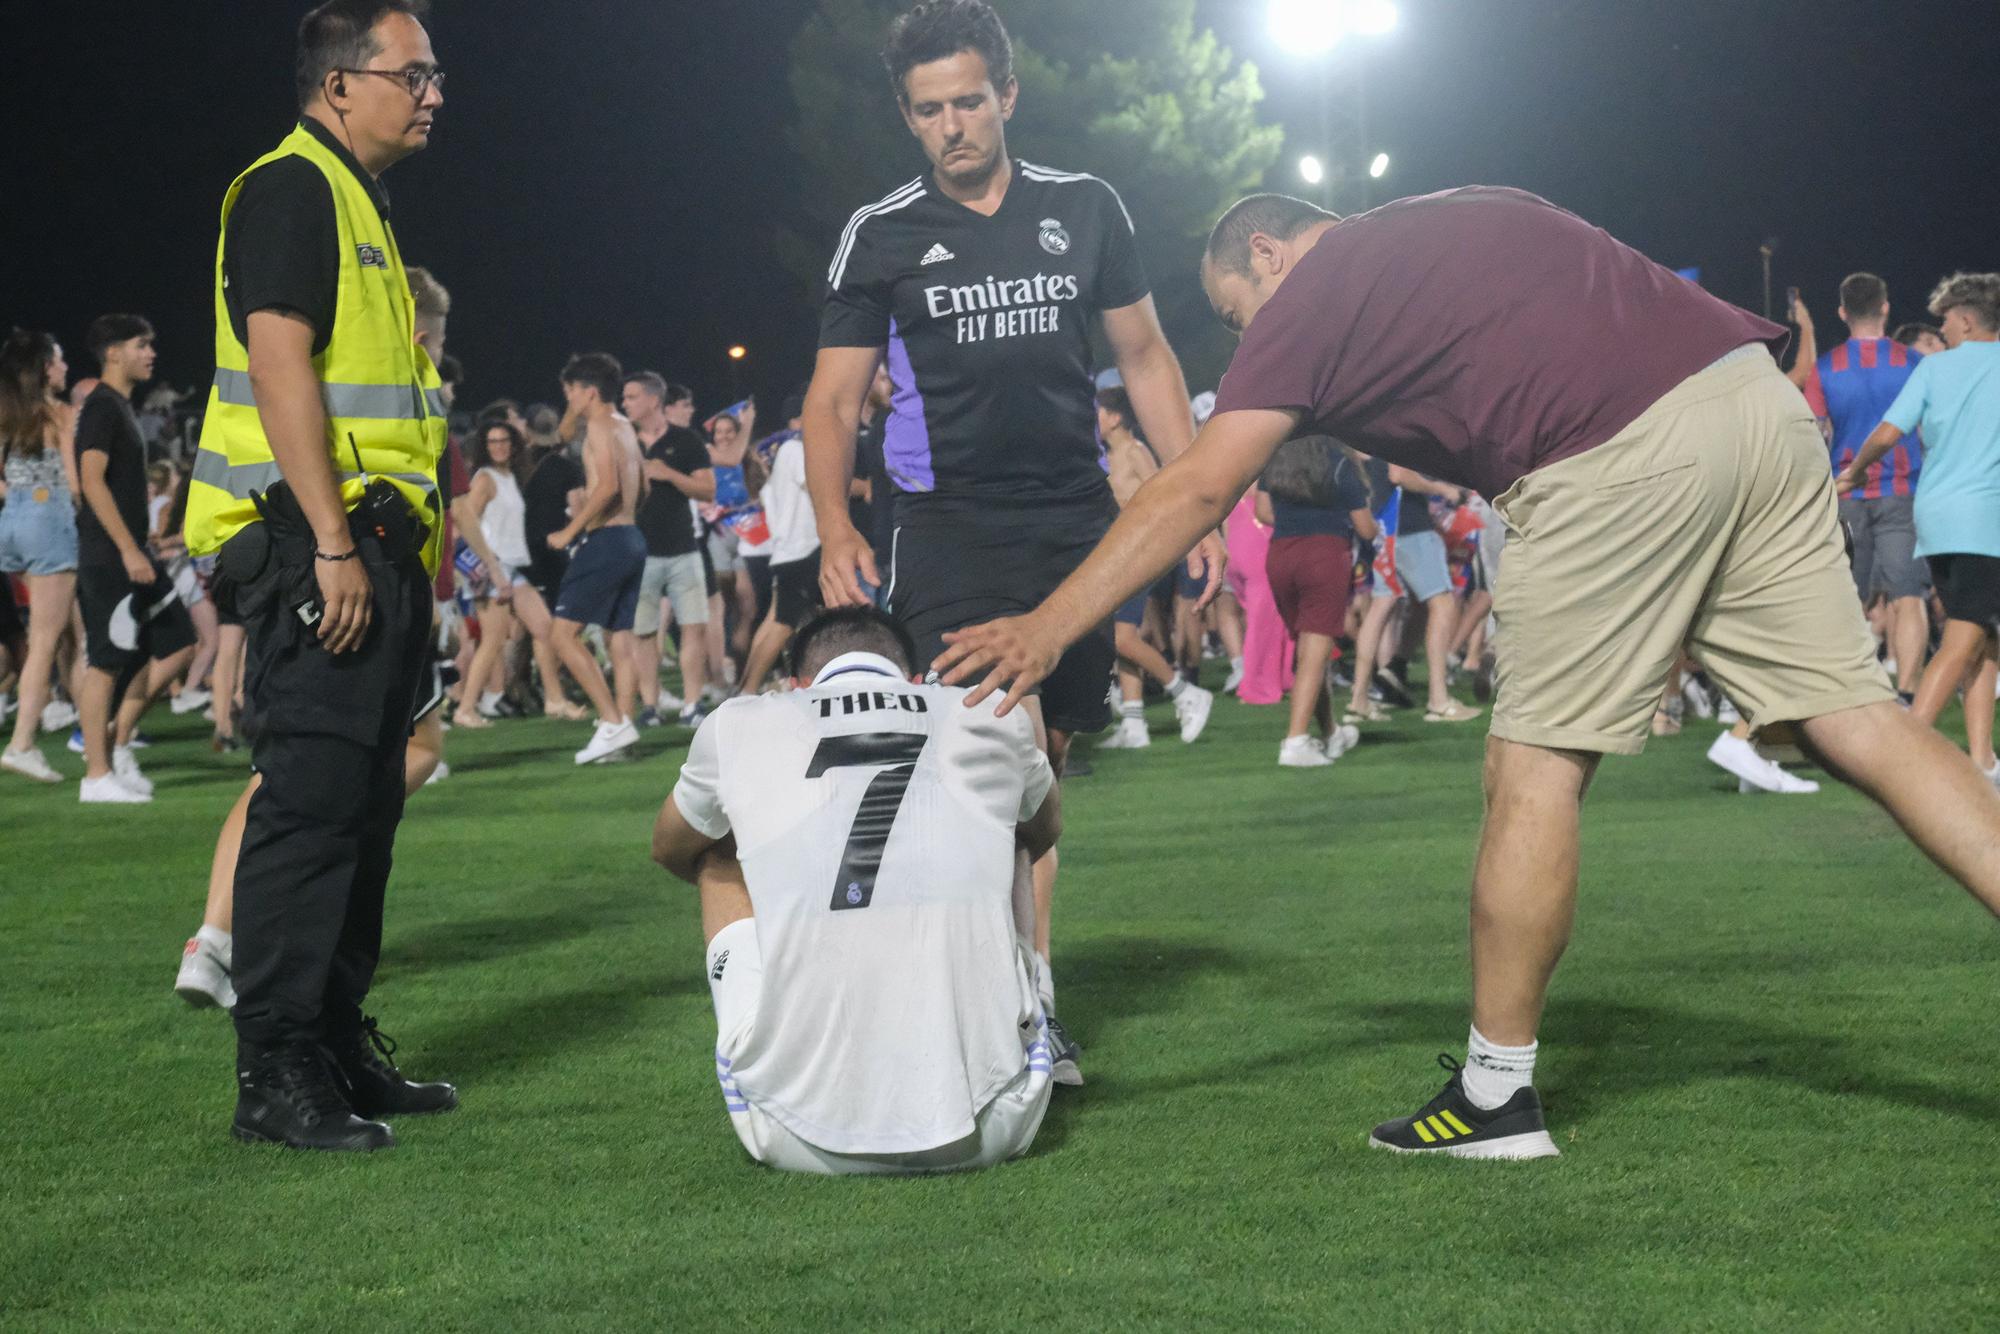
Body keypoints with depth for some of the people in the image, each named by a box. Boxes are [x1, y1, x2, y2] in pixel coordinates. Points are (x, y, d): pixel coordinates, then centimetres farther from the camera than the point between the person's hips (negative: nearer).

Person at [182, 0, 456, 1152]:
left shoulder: (359, 204, 22)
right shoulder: (290, 191, -9)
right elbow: (279, 364, -18)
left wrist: (417, 547, 20)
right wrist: (331, 545, -23)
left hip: (375, 548, 10)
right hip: (316, 546, -10)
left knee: (364, 807, 12)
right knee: (310, 802, -10)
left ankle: (339, 1047, 19)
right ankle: (275, 1076, -8)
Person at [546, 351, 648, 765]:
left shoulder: (600, 425, -10)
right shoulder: (624, 427, 18)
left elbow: (609, 485, -23)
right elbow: (641, 490, 26)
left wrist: (571, 531, -18)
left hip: (605, 541, -10)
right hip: (630, 539, 10)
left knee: (565, 634, -8)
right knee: (621, 637, 9)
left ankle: (613, 722, -14)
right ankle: (623, 724, 6)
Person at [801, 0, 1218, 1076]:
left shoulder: (1086, 210, 9)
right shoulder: (882, 236, 3)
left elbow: (1146, 360, 15)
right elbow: (832, 400, 4)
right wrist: (835, 529, -12)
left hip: (1076, 524, 3)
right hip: (948, 530, -3)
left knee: (1043, 756, 8)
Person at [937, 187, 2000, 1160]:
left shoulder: (1310, 296, 9)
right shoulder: (1460, 215, 30)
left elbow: (1197, 491, 2)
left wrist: (1046, 628, 1)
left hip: (1624, 456, -7)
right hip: (1760, 392, 7)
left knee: (1537, 765, 2)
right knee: (1856, 719, 7)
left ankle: (1496, 1095, 8)